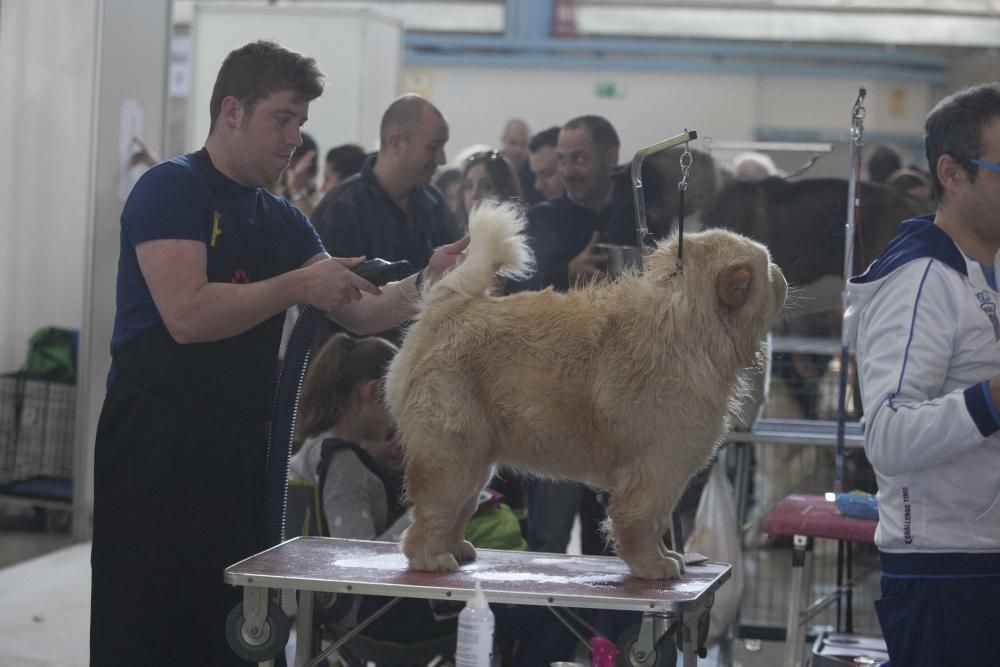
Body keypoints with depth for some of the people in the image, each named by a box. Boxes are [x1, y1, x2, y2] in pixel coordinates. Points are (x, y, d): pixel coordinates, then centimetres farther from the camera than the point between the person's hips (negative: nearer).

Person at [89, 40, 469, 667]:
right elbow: (188, 315, -21)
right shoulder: (172, 188, -9)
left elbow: (360, 312, 13)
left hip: (239, 444, 8)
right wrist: (301, 285, -16)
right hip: (158, 442, -7)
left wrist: (424, 282, -5)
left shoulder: (282, 219, 14)